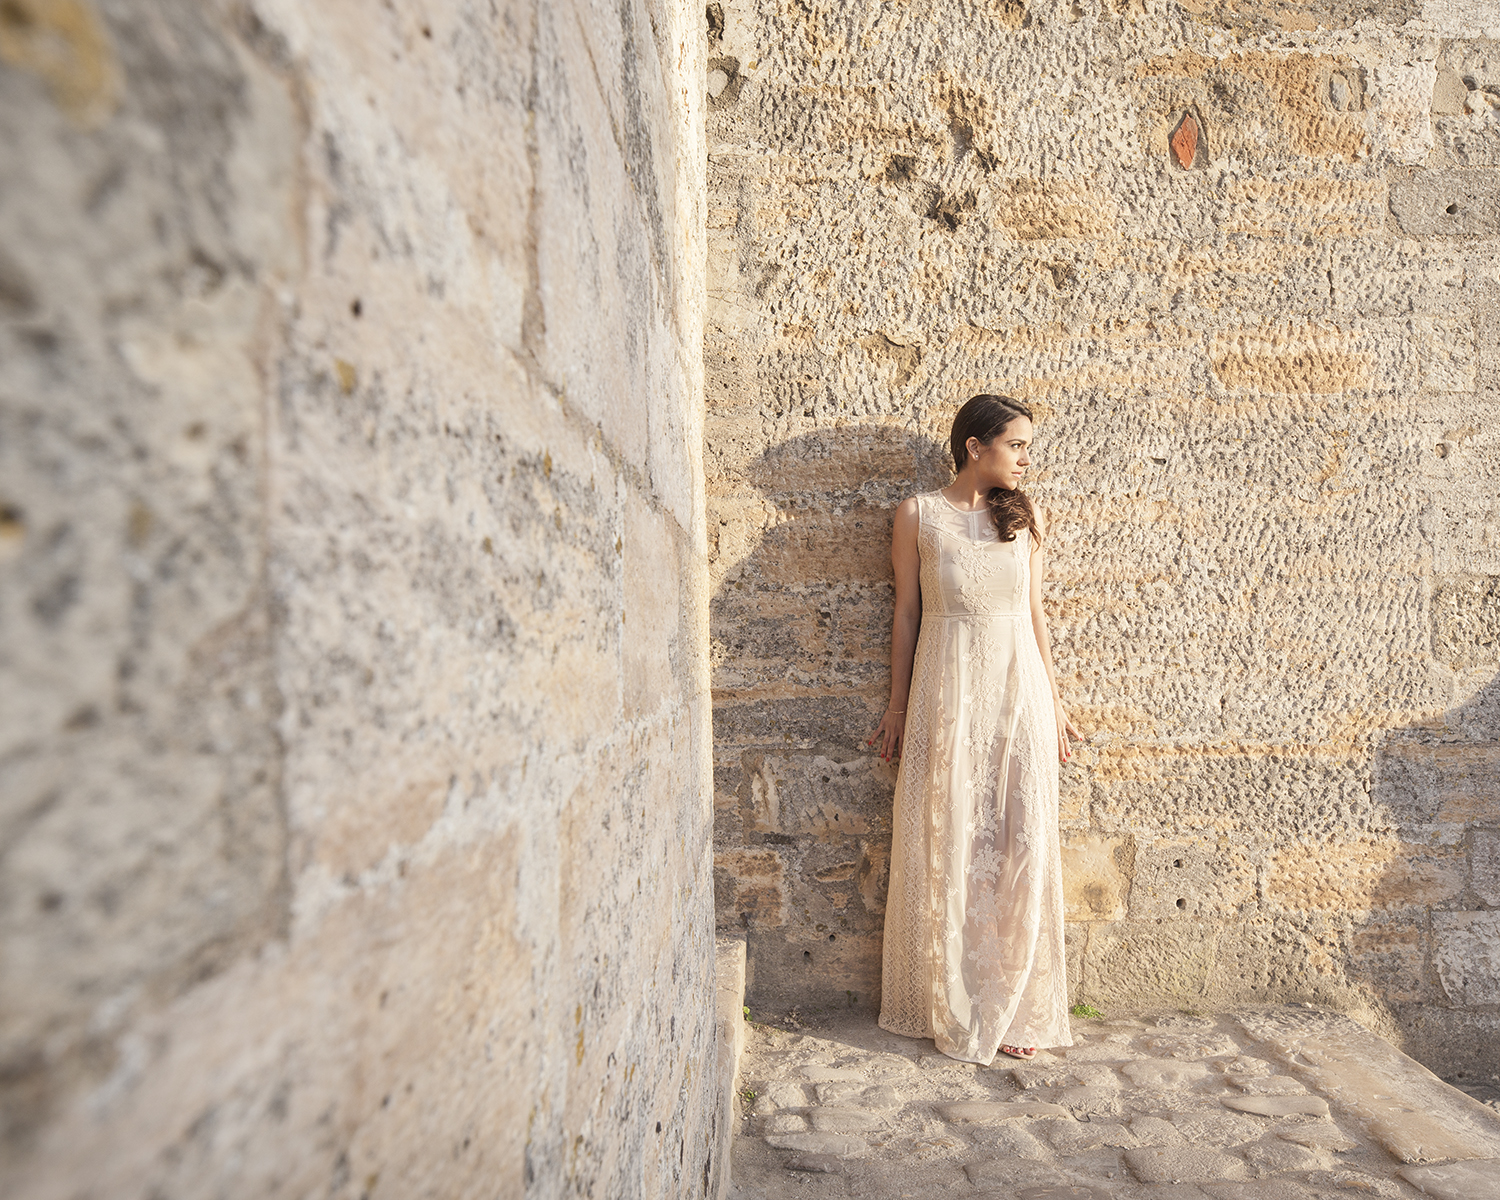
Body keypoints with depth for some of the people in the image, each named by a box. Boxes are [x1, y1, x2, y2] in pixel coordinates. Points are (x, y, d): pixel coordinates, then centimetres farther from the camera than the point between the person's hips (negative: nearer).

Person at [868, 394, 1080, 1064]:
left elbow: (1035, 614, 12)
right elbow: (906, 613, 3)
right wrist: (898, 706, 3)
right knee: (949, 847, 4)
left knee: (1021, 848, 3)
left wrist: (1054, 703, 11)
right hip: (946, 694, -2)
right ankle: (955, 1014, 21)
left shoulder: (1024, 517, 8)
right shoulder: (919, 515, 1)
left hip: (1018, 691, 3)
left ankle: (1014, 1009, 20)